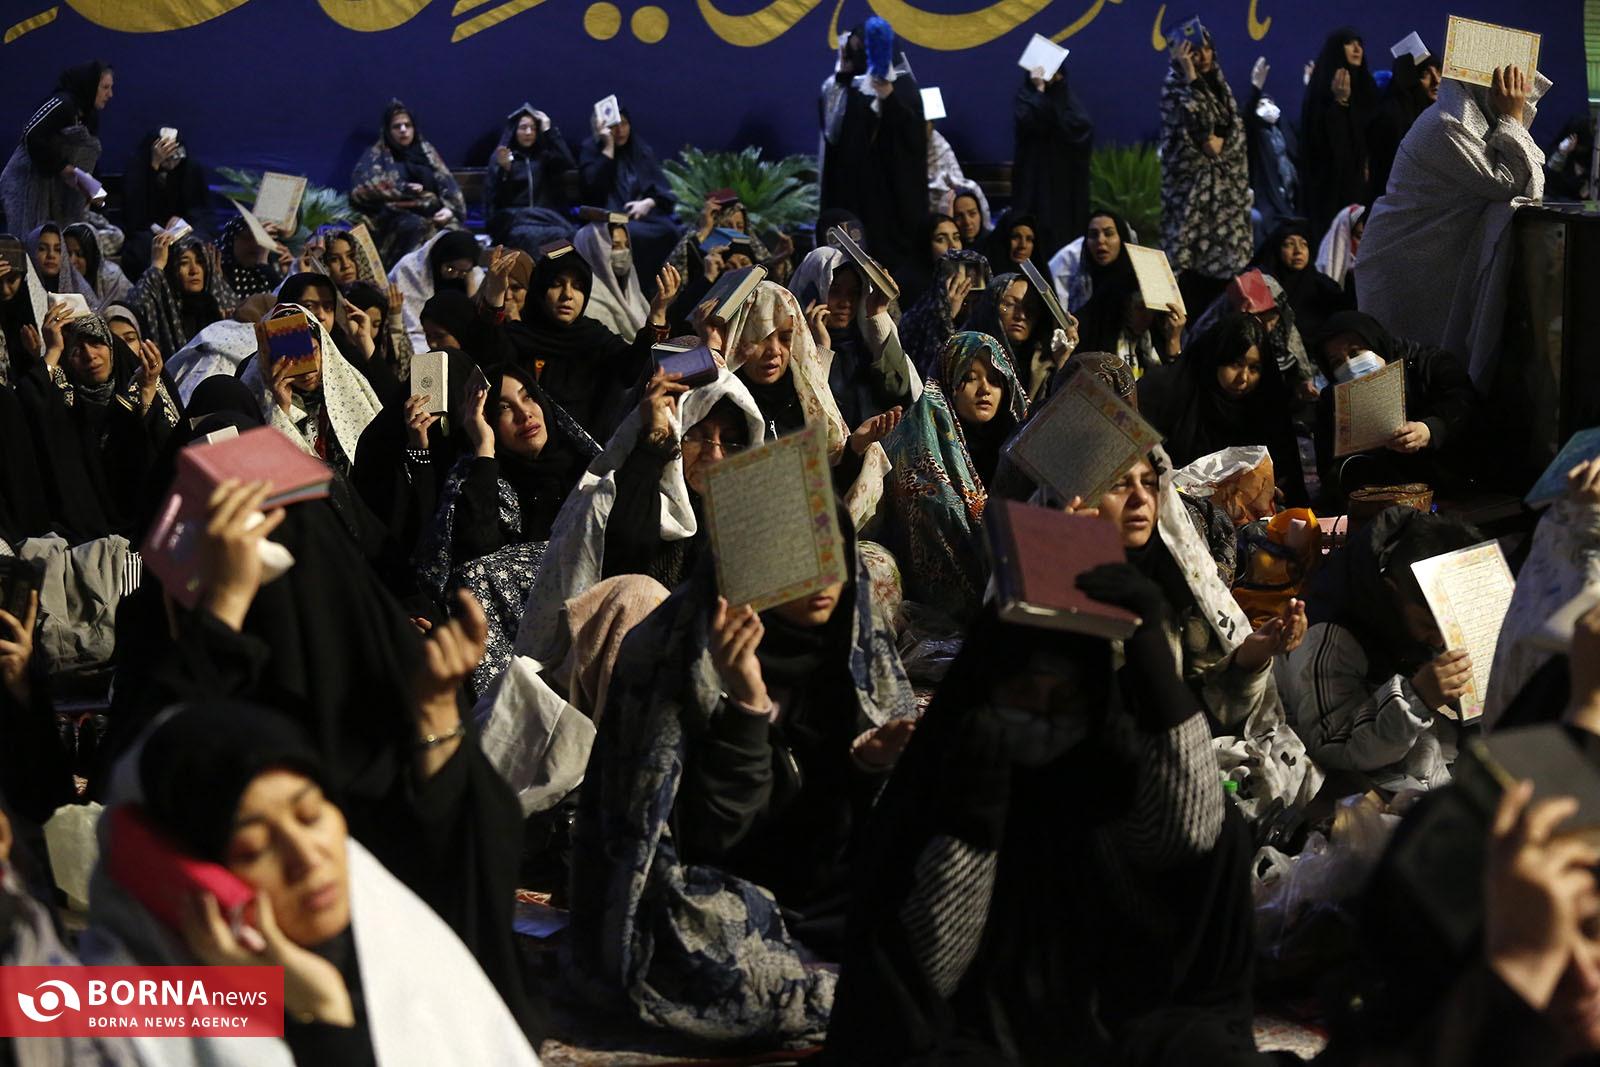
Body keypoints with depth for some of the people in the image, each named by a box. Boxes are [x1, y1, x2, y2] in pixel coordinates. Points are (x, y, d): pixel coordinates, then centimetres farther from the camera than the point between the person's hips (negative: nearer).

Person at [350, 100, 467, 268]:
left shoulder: (426, 151, 22)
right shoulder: (376, 156, 10)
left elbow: (447, 184, 14)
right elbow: (361, 189, -8)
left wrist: (450, 209, -7)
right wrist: (405, 189, -7)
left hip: (433, 213, 3)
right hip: (396, 218, -3)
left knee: (453, 228, -29)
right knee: (418, 227, -37)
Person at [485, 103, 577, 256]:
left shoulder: (544, 156, 21)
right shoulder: (500, 157, 12)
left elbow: (569, 165, 0)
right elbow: (496, 199, 3)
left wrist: (549, 131, 6)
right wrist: (503, 169, -15)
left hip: (546, 217, 2)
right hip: (513, 218, -2)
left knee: (563, 236, -33)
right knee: (531, 237, -38)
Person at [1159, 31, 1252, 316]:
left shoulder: (1219, 85, 15)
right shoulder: (1174, 86, -3)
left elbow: (1236, 129, 11)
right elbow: (1193, 118, -20)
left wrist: (1220, 143, -10)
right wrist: (1190, 74, -18)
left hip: (1225, 183, 6)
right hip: (1192, 182, -6)